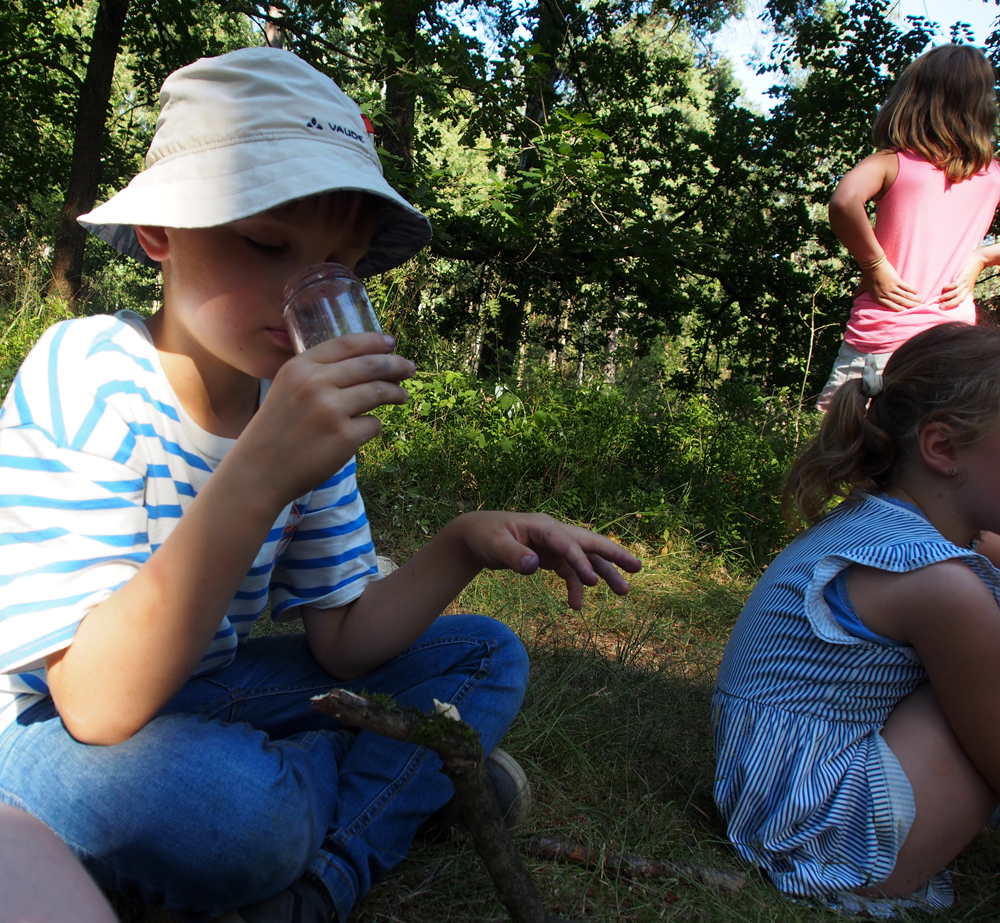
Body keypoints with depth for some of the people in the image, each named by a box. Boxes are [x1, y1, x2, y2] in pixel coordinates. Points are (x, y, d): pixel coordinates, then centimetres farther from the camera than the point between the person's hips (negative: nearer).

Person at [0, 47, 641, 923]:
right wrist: (257, 475, -43)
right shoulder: (88, 379, -25)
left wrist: (463, 544, -22)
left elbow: (341, 641, -5)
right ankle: (389, 783, -6)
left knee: (485, 656, 1)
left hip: (209, 693, 6)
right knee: (225, 795, -39)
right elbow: (100, 706, -32)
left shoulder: (308, 405, -7)